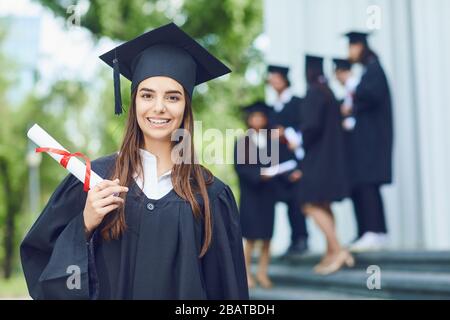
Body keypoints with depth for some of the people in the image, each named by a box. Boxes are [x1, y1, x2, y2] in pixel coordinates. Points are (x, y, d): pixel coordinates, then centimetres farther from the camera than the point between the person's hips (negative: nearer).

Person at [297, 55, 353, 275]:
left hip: (318, 158, -10)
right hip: (330, 156, 10)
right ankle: (331, 252, 12)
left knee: (312, 205, -9)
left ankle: (337, 250, -13)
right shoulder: (327, 92, 15)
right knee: (323, 206, 11)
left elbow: (312, 124, -23)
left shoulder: (314, 93, -13)